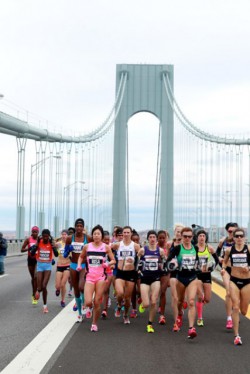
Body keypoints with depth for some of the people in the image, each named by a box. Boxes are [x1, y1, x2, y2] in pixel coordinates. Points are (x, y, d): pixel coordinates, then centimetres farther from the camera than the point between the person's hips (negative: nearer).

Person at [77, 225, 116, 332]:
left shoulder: (106, 247, 0)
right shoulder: (87, 246, 3)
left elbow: (113, 260, 5)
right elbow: (81, 257, 20)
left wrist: (108, 264, -15)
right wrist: (79, 265, 2)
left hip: (101, 277, -1)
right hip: (90, 276, 1)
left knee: (97, 302, 0)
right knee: (88, 302, -12)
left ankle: (94, 323, 20)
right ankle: (91, 306, 27)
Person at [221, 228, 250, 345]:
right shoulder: (229, 250, -1)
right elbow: (225, 261, 16)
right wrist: (223, 268, -2)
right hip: (234, 280, 0)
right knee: (235, 307, -12)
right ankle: (236, 335, -5)